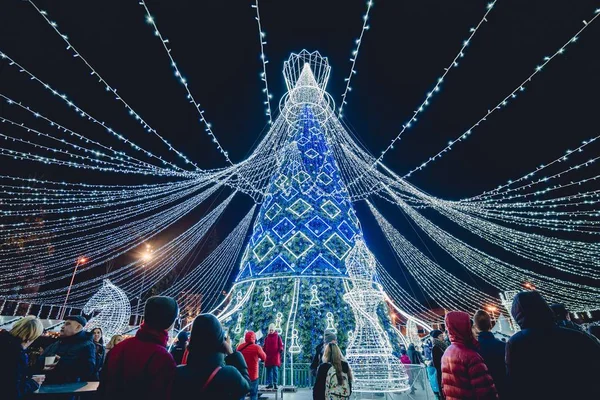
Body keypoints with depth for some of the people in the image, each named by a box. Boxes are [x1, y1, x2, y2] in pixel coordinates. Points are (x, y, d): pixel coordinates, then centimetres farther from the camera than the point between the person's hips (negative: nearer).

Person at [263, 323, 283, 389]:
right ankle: (270, 383, 16)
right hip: (268, 356, 4)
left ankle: (275, 383, -1)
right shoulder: (267, 337, 11)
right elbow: (264, 346, 15)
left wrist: (281, 349, -19)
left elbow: (280, 345, -1)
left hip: (275, 356, -4)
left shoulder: (277, 337, 2)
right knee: (269, 370, 8)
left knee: (275, 369, -8)